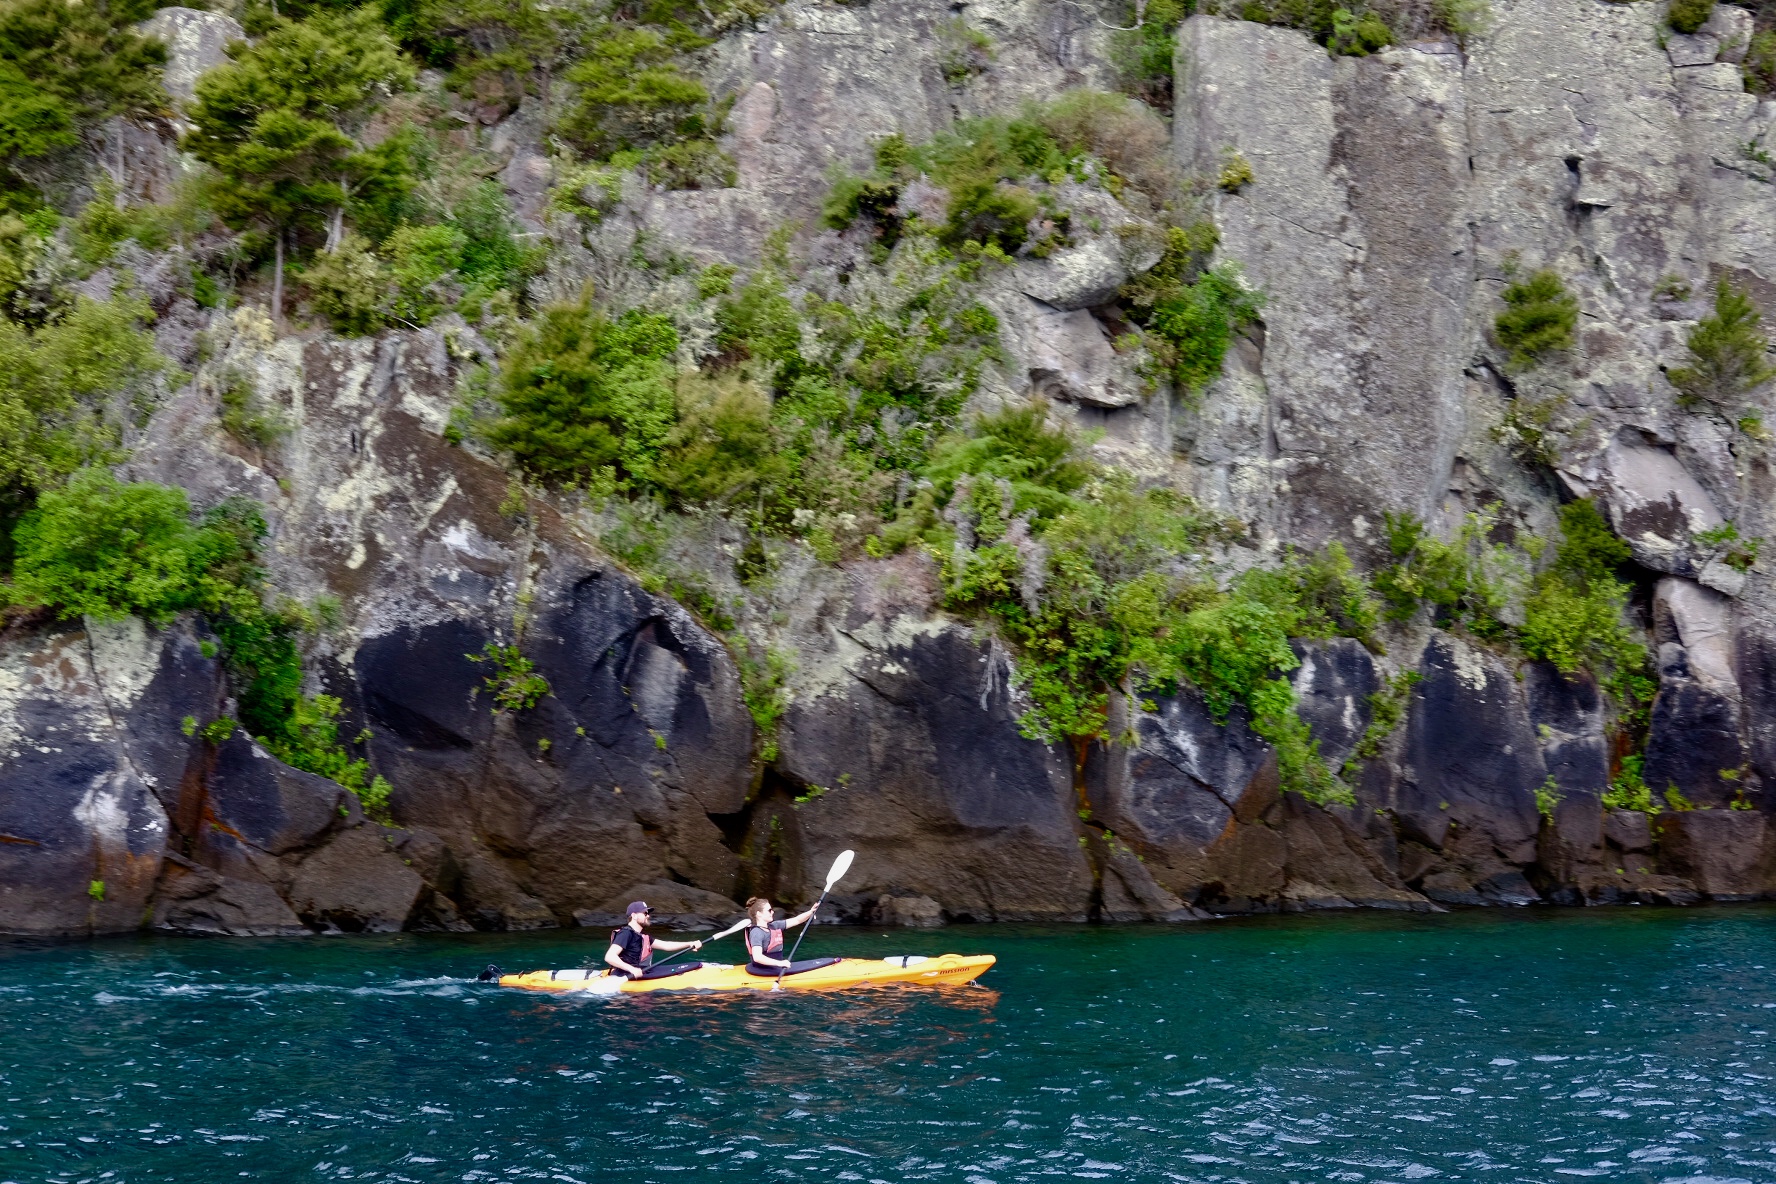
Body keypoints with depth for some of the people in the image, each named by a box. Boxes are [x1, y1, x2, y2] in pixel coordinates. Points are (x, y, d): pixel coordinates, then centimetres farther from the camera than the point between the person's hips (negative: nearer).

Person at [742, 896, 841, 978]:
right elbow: (757, 957, -29)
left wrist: (811, 912, 0)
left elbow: (796, 920, 16)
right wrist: (779, 963, -35)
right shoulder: (756, 932, -17)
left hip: (775, 966, 10)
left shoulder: (774, 926, 12)